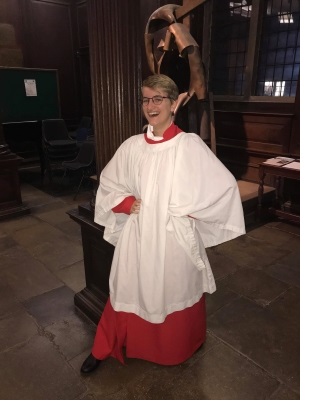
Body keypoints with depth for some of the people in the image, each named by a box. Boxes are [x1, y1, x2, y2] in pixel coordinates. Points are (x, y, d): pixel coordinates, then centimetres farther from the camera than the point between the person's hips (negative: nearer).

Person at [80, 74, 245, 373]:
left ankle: (180, 348, 47)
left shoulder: (189, 145, -12)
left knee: (177, 293, 17)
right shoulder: (132, 146, 0)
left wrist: (190, 211, -11)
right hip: (138, 235, 3)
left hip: (176, 237, -2)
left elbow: (225, 186, -13)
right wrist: (125, 203, -5)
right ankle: (104, 349, 40)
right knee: (127, 291, 16)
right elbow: (108, 183, 12)